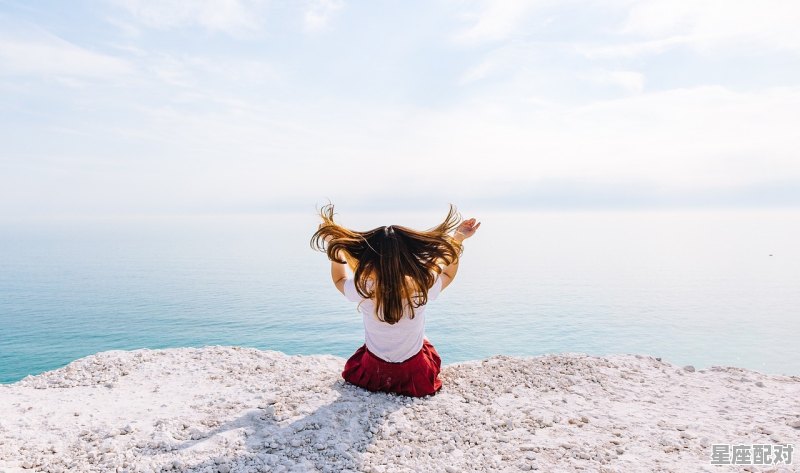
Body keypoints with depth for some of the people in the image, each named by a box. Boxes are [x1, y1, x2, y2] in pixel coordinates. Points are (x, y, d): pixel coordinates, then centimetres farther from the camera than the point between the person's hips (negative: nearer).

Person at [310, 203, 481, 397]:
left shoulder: (363, 290, -27)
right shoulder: (423, 288, -28)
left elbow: (339, 279, -1)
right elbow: (448, 274, -2)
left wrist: (334, 244, 2)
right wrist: (458, 240, 0)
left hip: (372, 374, 1)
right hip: (415, 377, -1)